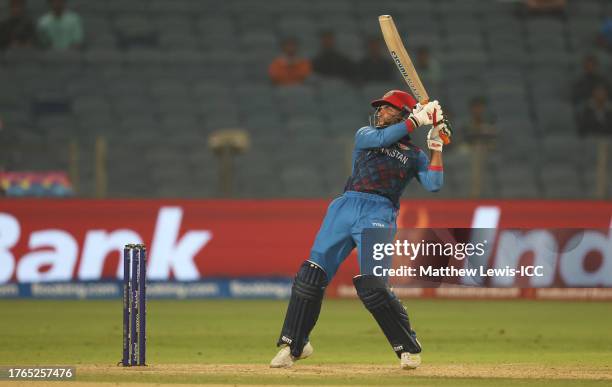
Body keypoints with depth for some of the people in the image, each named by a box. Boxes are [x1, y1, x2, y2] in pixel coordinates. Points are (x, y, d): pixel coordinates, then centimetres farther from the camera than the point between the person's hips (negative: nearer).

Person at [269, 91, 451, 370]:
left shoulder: (414, 155, 16)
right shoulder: (365, 134, 21)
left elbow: (433, 185, 2)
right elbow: (379, 138, -2)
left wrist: (436, 148, -3)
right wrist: (418, 120, -2)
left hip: (379, 214, -3)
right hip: (346, 207, 3)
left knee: (371, 286, -18)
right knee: (311, 274, -5)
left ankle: (409, 347, -4)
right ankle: (293, 344, 8)